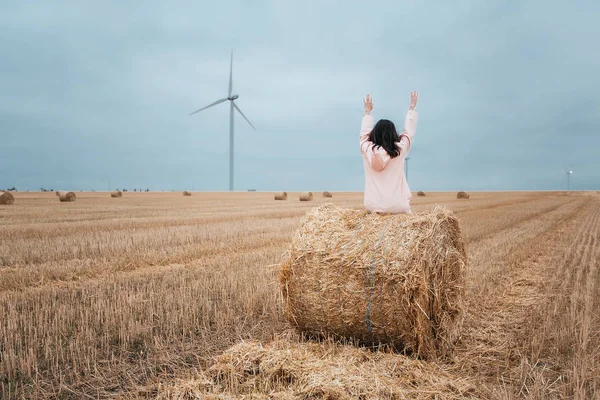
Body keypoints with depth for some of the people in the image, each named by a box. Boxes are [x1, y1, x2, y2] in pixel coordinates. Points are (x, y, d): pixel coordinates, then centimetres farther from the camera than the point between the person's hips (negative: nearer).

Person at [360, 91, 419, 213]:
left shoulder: (367, 149, -6)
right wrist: (412, 107, 24)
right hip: (397, 207, 0)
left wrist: (367, 111, 28)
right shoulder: (399, 149, -8)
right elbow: (408, 131, 10)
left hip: (373, 207, 1)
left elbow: (365, 132, 15)